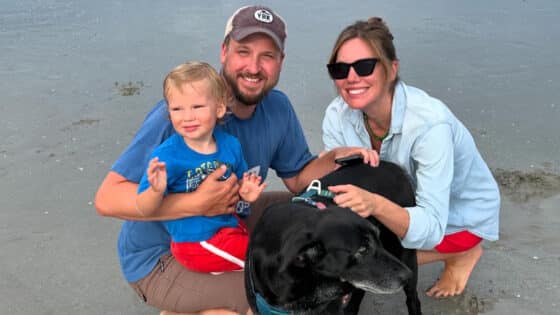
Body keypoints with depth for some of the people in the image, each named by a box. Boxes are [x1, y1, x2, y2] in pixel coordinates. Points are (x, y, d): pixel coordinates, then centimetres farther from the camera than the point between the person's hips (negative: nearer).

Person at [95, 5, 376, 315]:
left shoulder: (278, 107, -7)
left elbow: (298, 178, 4)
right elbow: (107, 198, -29)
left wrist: (337, 157, -16)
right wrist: (197, 204, -38)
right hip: (159, 256, -7)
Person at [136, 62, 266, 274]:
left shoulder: (231, 145, -3)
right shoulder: (166, 155, -18)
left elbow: (240, 182, 14)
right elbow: (144, 209, -17)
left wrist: (246, 192, -9)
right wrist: (156, 190, -39)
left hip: (229, 225, 6)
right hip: (197, 243, -6)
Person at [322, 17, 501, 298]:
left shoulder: (430, 123, -36)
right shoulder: (337, 116, -20)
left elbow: (431, 227, -39)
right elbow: (336, 187, -19)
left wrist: (375, 205, -58)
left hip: (460, 213, -4)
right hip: (403, 201, 5)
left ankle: (463, 253, 3)